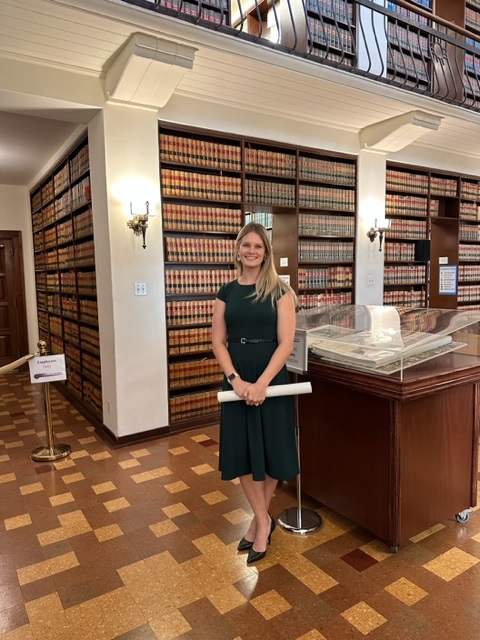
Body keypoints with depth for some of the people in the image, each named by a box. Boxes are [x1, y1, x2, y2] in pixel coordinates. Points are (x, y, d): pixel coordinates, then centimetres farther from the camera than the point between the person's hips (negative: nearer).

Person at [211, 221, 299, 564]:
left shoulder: (280, 291, -4)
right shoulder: (226, 292, 5)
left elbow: (286, 342, -10)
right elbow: (218, 341, 0)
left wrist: (261, 383, -19)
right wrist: (237, 380, -14)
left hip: (271, 379, -2)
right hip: (237, 381, 3)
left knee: (270, 450, 8)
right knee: (241, 451, 7)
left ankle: (259, 519, 32)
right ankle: (264, 521, 27)